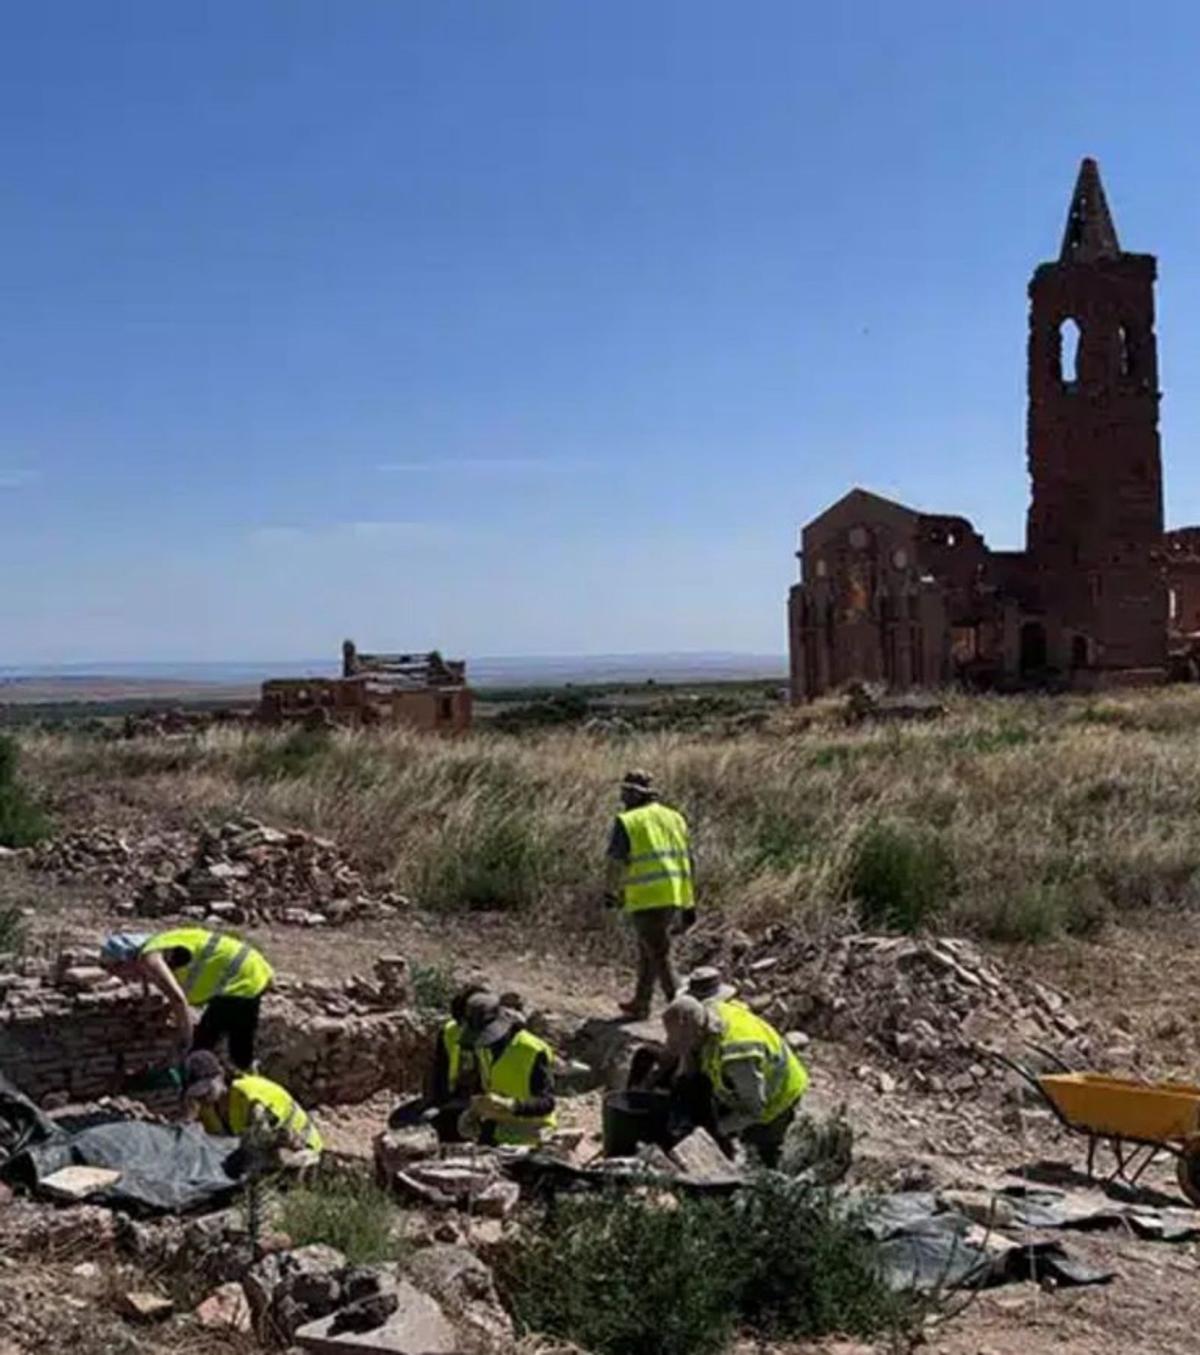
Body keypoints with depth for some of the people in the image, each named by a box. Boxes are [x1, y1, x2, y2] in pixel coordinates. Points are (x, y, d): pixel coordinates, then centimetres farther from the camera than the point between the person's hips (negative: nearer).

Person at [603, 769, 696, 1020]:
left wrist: (610, 892, 10)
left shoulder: (627, 822, -6)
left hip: (646, 899, -7)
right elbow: (689, 864, 12)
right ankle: (640, 1004, 33)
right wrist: (689, 905, 15)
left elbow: (616, 863, -7)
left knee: (659, 956, -4)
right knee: (647, 950, 22)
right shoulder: (675, 818, 13)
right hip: (675, 897, 7)